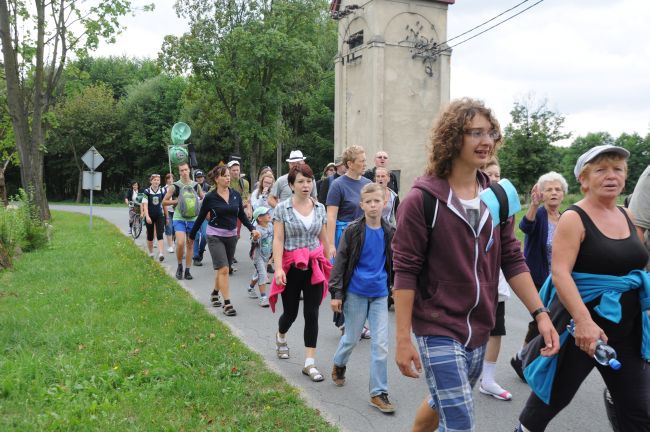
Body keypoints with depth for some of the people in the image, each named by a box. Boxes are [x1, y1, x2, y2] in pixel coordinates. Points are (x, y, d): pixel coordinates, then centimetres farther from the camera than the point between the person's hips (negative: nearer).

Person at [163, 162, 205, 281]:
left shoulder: (196, 185, 5)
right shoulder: (175, 186, -3)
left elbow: (203, 198, 18)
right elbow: (164, 201, 0)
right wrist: (178, 201, -12)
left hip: (192, 219, 3)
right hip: (179, 219, -3)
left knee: (190, 245, 6)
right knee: (180, 243, -17)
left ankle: (187, 270, 14)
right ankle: (179, 266, 6)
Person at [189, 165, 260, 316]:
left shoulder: (236, 195, 1)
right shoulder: (210, 197, -9)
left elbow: (242, 215, 7)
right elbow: (201, 217, 0)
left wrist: (252, 229, -7)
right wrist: (192, 235, 7)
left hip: (231, 236, 4)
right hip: (215, 236, -4)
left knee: (224, 269, 14)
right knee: (223, 269, -12)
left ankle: (215, 293, 38)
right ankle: (227, 304, -7)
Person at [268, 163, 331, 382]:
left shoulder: (320, 208, 5)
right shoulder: (282, 208, -5)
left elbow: (324, 239, 11)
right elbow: (278, 240, -10)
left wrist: (328, 264, 13)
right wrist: (278, 268, -19)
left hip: (315, 267, 2)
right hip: (292, 267, -2)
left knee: (312, 314, -1)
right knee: (291, 312, 11)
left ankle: (310, 363, 5)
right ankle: (280, 336, 46)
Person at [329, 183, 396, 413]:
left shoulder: (389, 232, 1)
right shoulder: (353, 230, -9)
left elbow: (393, 263, 11)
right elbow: (340, 262, -7)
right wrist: (336, 293, -10)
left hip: (380, 294, 2)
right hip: (356, 293, -2)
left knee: (381, 344, -1)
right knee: (351, 338, 12)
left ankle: (379, 392, 9)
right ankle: (339, 364, 43)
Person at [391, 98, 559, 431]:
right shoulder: (422, 200, -14)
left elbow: (512, 261, 8)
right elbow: (405, 272, -14)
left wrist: (540, 313, -1)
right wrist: (403, 339, -16)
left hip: (479, 330, 6)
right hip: (439, 331, -6)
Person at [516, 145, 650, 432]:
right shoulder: (574, 218, -12)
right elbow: (560, 273, -23)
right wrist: (583, 320, -33)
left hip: (626, 328, 6)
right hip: (583, 323, -6)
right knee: (556, 394, 11)